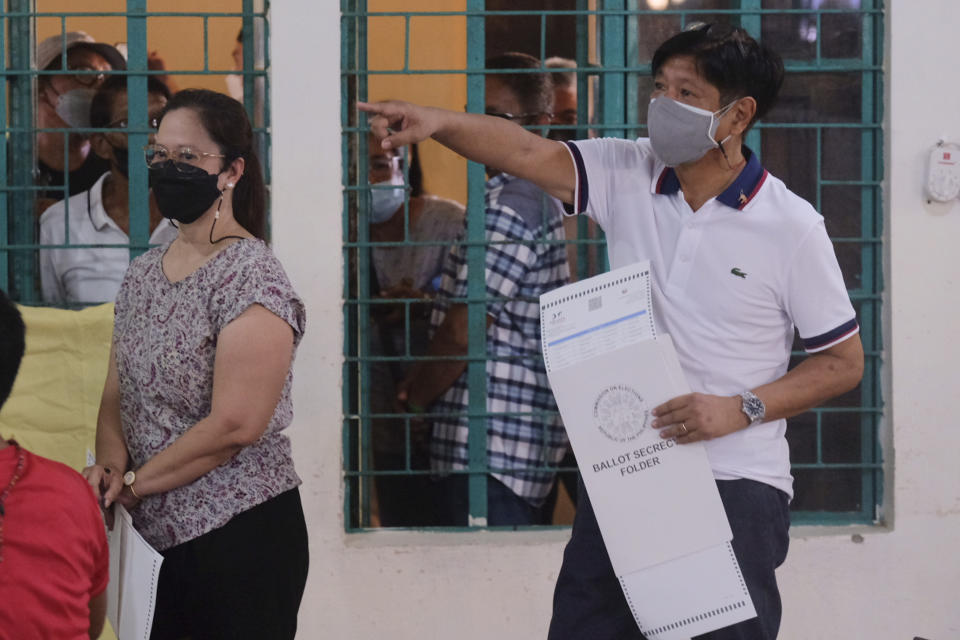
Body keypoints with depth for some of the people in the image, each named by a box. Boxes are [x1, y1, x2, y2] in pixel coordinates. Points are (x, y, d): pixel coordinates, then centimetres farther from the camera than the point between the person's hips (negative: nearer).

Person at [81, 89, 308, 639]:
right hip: (175, 538, 7)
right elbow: (117, 395, 15)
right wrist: (111, 463, -6)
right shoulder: (145, 272, 12)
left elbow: (236, 425, -20)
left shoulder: (250, 277, -13)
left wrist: (134, 481, -12)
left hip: (245, 535, -7)